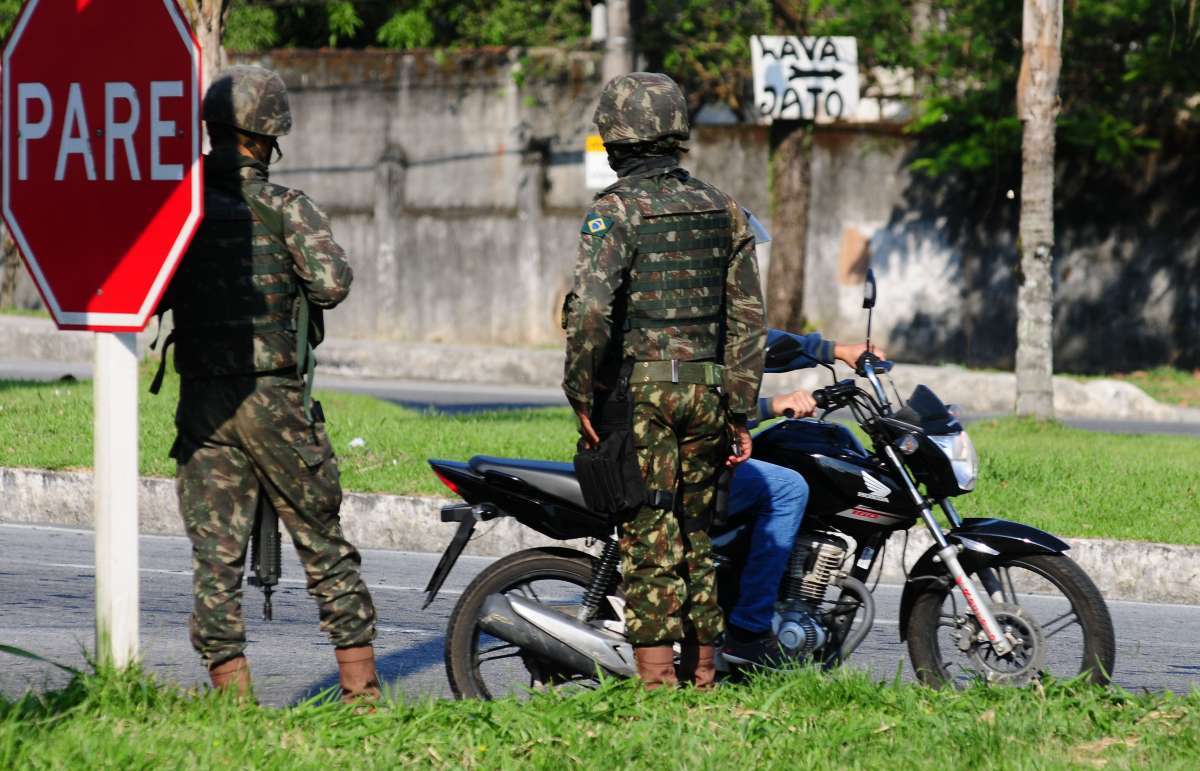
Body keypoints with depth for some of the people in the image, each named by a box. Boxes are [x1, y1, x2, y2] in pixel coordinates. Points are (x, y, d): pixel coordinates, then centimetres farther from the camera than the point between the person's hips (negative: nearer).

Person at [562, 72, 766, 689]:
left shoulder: (615, 210, -8)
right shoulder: (721, 209, 10)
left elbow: (592, 309, -20)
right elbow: (748, 317, 9)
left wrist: (580, 394, -10)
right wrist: (741, 412, 12)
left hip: (639, 389, -5)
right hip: (706, 388, 5)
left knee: (649, 542, -6)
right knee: (697, 536, 14)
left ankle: (657, 685, -9)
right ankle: (702, 679, 16)